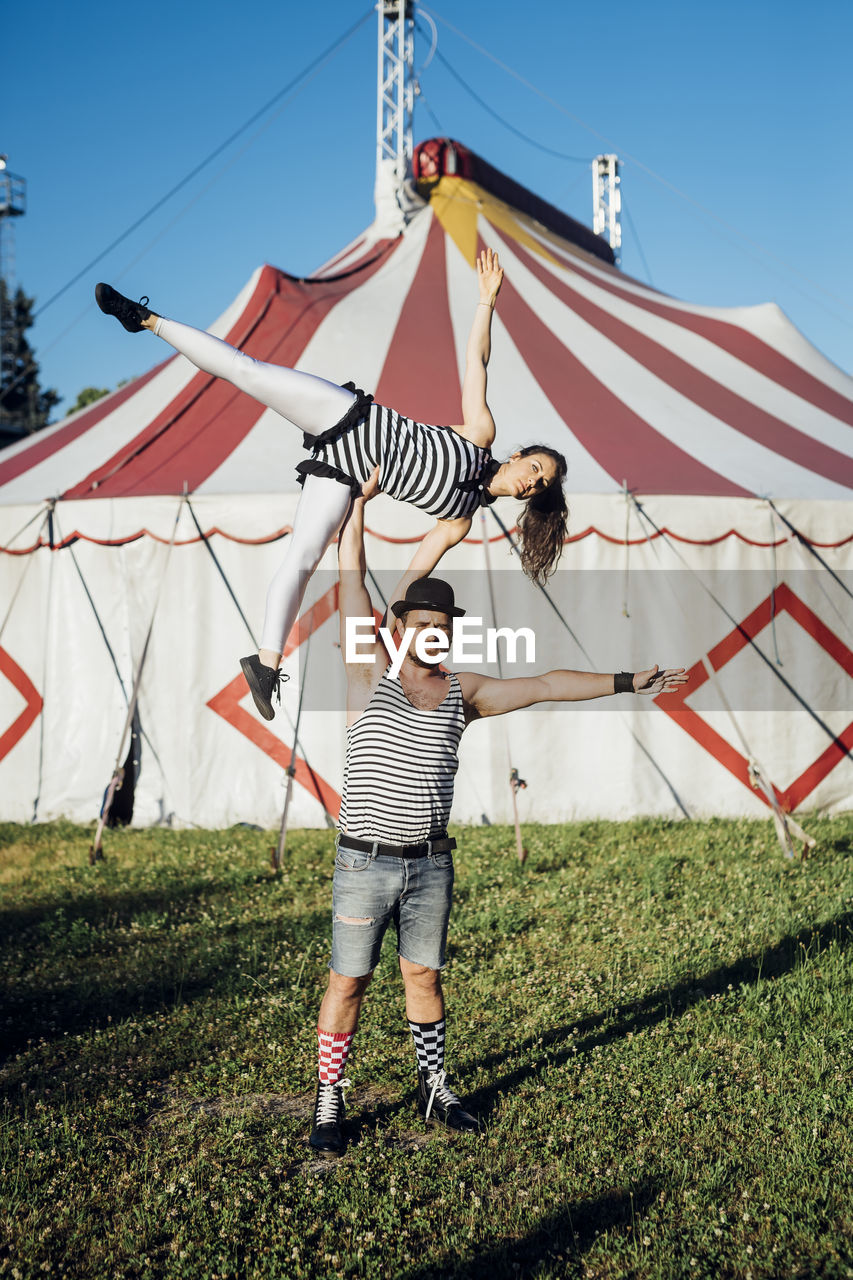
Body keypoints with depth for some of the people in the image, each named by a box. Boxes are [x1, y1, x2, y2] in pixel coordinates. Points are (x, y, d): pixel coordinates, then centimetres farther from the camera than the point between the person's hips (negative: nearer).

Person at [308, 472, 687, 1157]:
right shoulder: (371, 673, -2)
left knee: (425, 977, 15)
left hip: (431, 864, 3)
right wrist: (362, 500, 0)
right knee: (347, 983, 1)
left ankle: (435, 1089, 30)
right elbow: (352, 583, -3)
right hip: (365, 863, -3)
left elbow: (542, 685, 9)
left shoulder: (463, 692, 8)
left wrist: (625, 682, 10)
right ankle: (329, 1104, 13)